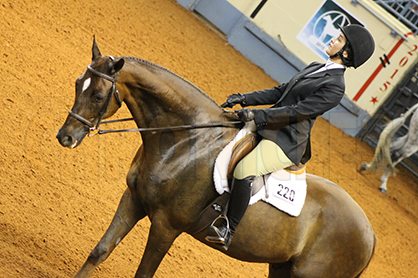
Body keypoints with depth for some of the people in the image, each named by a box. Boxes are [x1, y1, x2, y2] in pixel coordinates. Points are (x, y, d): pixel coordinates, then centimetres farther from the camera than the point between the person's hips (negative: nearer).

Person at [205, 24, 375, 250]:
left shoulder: (334, 88, -16)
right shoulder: (316, 68, 14)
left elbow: (296, 111, -21)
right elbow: (279, 92, 17)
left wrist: (256, 115, -24)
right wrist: (244, 100, 7)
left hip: (286, 143, -10)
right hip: (269, 129, 10)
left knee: (244, 170, -28)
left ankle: (228, 231, -19)